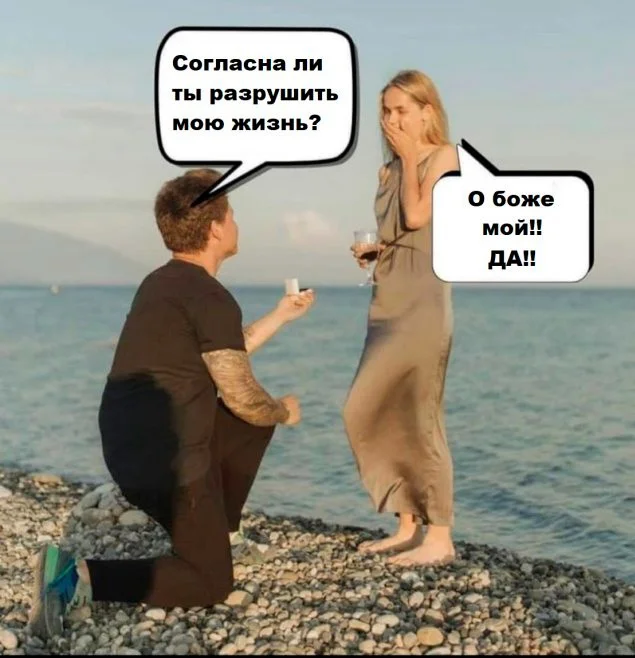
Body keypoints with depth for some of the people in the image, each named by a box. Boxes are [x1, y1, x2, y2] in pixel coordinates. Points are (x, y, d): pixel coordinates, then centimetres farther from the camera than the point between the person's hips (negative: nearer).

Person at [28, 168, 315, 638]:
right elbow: (243, 398, -14)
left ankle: (212, 533, 28)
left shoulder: (161, 283, 12)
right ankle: (82, 577, -11)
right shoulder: (212, 298, -17)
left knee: (255, 422, 23)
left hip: (131, 446, 9)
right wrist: (285, 412, 8)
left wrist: (282, 315, 31)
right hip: (167, 458, -9)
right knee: (211, 584, 2)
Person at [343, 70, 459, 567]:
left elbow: (417, 217, -15)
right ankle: (408, 526, 16)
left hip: (423, 299, -8)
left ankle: (440, 538, 0)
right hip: (387, 299, 8)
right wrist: (370, 248, 5)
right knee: (370, 411, 6)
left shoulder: (444, 156, -1)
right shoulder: (389, 169, 19)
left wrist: (409, 157, -5)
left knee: (419, 415, -8)